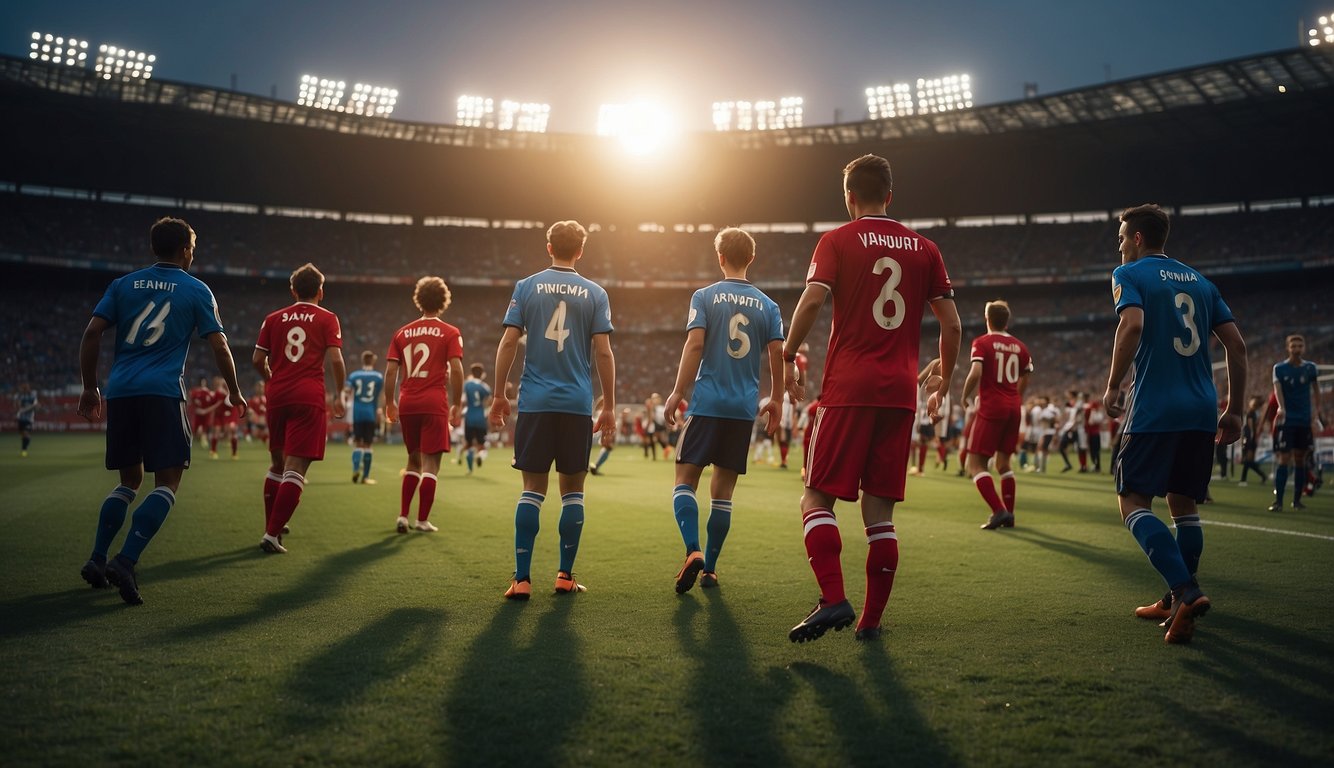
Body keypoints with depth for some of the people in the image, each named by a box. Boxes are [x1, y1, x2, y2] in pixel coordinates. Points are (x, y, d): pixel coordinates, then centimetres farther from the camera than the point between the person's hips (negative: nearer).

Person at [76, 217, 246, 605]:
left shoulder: (123, 284, 15)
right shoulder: (196, 290, 5)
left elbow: (92, 333, 7)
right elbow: (219, 346, 3)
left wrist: (89, 388, 14)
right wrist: (235, 393, 15)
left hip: (120, 391, 5)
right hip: (163, 392, -5)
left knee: (129, 479, 19)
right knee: (167, 482, -2)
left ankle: (97, 560, 16)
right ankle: (125, 562, -16)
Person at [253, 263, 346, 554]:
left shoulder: (274, 319, 12)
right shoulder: (327, 319, 4)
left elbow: (257, 360, 8)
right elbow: (335, 359, -6)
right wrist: (339, 395, 5)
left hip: (277, 397, 4)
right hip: (309, 397, -4)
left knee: (278, 463, 18)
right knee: (296, 467, -6)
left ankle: (272, 527, 26)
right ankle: (272, 534, -14)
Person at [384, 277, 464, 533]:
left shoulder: (402, 332, 11)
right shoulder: (450, 333, 0)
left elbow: (391, 370, 5)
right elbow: (456, 370, -10)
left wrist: (389, 403, 14)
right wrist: (457, 405, -3)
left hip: (407, 403, 4)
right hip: (435, 403, -4)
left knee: (414, 460, 18)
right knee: (431, 462, 2)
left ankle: (403, 516, 13)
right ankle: (422, 520, 2)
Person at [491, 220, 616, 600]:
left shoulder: (526, 287, 4)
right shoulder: (595, 293, 4)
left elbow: (508, 343, 0)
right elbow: (603, 352, 0)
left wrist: (498, 395, 8)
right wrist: (609, 407, 5)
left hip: (534, 402, 0)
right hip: (577, 405, 0)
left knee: (533, 488, 4)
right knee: (572, 490, 9)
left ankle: (522, 579, 0)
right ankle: (565, 576, 11)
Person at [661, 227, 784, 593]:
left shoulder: (704, 296, -1)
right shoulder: (768, 305, 7)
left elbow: (695, 345, -10)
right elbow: (777, 353, 5)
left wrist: (678, 392, -7)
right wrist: (776, 399, 16)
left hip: (706, 402, -3)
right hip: (744, 409, 3)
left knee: (685, 479, 3)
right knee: (722, 490, 9)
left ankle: (693, 551, -18)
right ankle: (710, 568, 12)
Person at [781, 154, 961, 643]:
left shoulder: (838, 240, 2)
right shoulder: (923, 248, 13)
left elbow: (812, 300, -13)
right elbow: (951, 323, 10)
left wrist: (788, 357, 0)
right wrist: (943, 384, 21)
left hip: (848, 388, -4)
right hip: (901, 392, 4)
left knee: (818, 498, 2)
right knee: (879, 510, 8)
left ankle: (833, 599, -14)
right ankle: (872, 620, 10)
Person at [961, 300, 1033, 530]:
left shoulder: (982, 342, -6)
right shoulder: (1020, 347, 10)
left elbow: (975, 373, -20)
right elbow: (1024, 383, 17)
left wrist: (965, 397, -4)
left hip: (991, 409, -6)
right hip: (1014, 409, 6)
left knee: (976, 464, -2)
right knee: (1003, 462, 19)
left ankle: (999, 511, -16)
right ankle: (1008, 514, 20)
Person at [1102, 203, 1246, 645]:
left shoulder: (1129, 274, 1)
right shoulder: (1200, 281, 18)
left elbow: (1133, 325, -19)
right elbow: (1237, 346, 12)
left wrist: (1112, 386, -10)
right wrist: (1234, 410, 16)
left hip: (1154, 409, -6)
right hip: (1202, 412, 6)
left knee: (1133, 502, -2)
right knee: (1183, 504, 16)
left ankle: (1185, 591, -20)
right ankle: (1179, 601, 21)